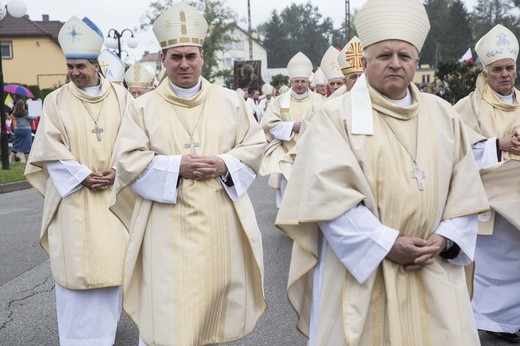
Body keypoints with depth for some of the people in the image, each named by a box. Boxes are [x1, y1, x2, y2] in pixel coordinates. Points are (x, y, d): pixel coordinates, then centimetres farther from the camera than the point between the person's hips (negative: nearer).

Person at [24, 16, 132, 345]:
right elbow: (50, 148, -4)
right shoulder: (56, 101, 2)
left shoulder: (120, 96, 5)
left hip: (113, 192, 1)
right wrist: (84, 176, -13)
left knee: (111, 259, 5)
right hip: (73, 192, -1)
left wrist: (116, 171, -11)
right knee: (75, 262, 0)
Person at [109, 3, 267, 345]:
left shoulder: (230, 101, 6)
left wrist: (224, 164, -11)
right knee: (170, 302, 1)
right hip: (169, 225, -1)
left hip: (219, 221, 2)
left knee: (217, 287, 10)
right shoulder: (144, 106, 2)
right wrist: (176, 166, -15)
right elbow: (128, 160, -3)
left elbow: (255, 145, 7)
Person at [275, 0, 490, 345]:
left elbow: (466, 188, 8)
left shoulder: (444, 116, 8)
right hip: (361, 265, -3)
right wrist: (386, 244, -17)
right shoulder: (336, 115, -6)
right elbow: (329, 193, -15)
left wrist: (444, 239, -6)